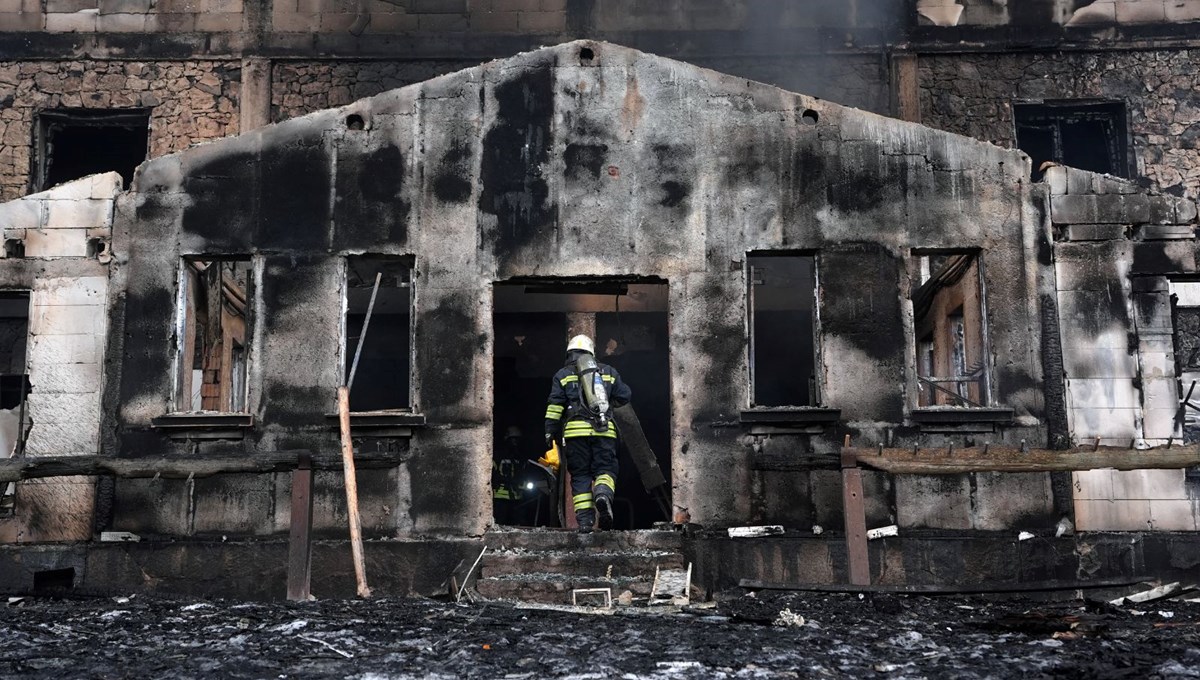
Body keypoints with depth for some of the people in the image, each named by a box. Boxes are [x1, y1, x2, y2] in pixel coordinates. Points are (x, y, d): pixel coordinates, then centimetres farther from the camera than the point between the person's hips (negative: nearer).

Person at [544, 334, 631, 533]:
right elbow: (624, 396, 18)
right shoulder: (609, 372, 17)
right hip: (605, 430, 1)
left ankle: (585, 520, -3)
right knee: (605, 470, 5)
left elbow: (555, 405, 3)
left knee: (580, 475, 5)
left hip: (576, 431, 0)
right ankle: (603, 494, -29)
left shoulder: (563, 374, 11)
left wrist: (550, 432, 7)